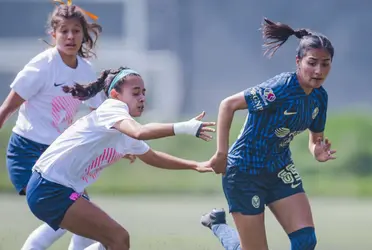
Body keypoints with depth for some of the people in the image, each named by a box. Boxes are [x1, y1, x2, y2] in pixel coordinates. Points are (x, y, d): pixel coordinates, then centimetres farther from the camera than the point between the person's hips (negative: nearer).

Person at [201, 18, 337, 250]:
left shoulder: (319, 97, -3)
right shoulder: (280, 89, -26)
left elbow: (315, 138, 12)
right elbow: (228, 104, -21)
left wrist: (318, 152, -13)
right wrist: (221, 154, -21)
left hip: (280, 171, 7)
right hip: (245, 172, -7)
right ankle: (218, 223, 28)